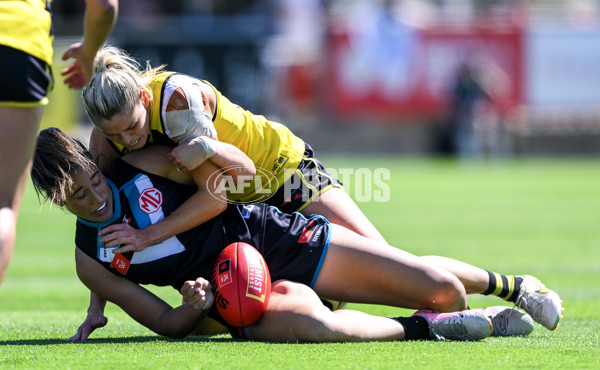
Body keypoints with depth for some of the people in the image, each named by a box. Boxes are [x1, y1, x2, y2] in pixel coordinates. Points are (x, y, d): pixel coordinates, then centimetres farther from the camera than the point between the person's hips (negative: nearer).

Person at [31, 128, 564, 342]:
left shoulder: (140, 164, -6)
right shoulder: (91, 261, -3)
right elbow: (168, 324, 0)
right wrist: (193, 307, -21)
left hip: (276, 237, 1)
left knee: (437, 286, -6)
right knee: (304, 323, -40)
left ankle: (511, 285, 28)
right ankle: (428, 326, -17)